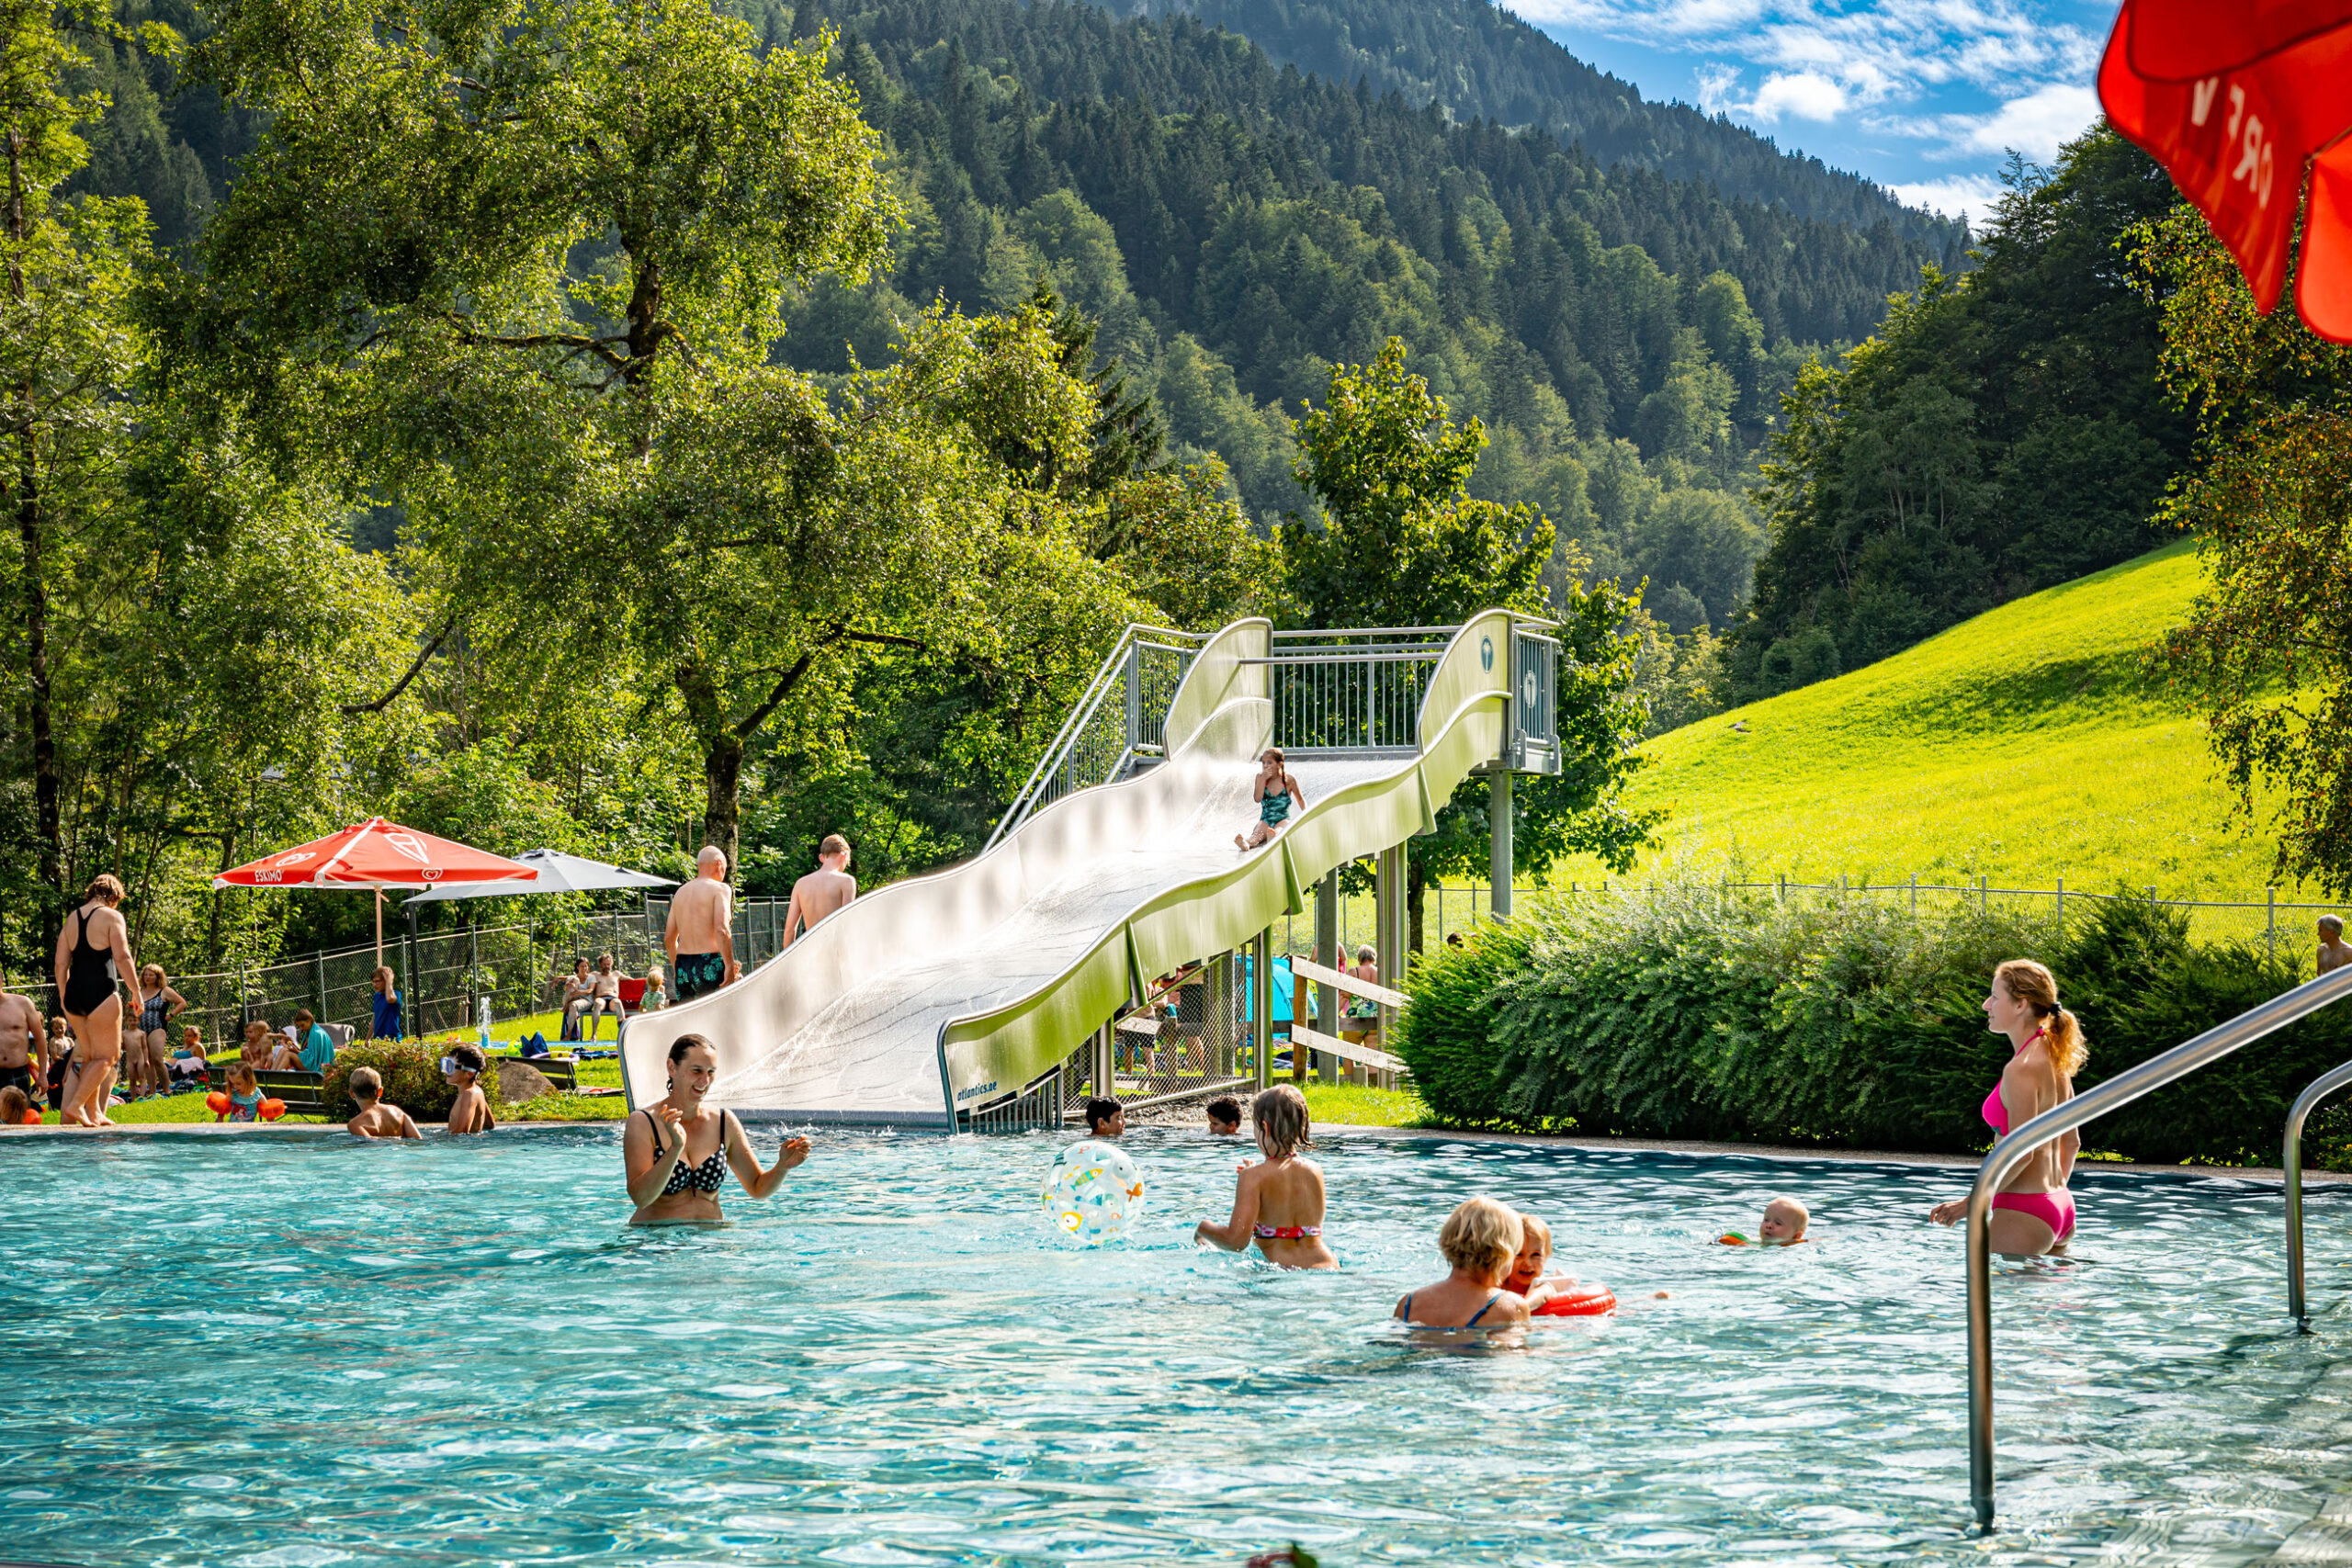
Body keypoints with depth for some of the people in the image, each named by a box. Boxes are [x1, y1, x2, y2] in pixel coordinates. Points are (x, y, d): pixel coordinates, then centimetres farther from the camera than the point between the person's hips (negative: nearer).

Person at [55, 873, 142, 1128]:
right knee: (106, 1057, 2)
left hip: (73, 993, 6)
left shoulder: (72, 919, 14)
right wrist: (136, 992, -5)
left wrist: (63, 998, 19)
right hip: (100, 992, -6)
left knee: (89, 1056, 17)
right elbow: (122, 958, -11)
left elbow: (61, 964, 12)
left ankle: (94, 1113, 18)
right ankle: (75, 1105, -12)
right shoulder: (111, 916, -3)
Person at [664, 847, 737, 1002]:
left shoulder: (681, 892, 16)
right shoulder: (720, 889, -4)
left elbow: (669, 938, 17)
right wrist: (730, 966, -16)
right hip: (709, 966, -6)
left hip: (682, 966, 6)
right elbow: (721, 929, -17)